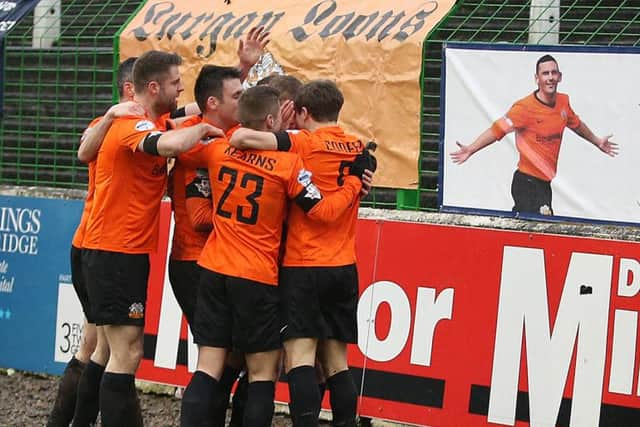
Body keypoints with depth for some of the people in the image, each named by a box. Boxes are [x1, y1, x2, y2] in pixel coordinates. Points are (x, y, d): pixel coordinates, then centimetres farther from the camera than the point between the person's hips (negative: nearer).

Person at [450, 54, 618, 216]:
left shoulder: (563, 101, 6)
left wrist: (597, 142, 41)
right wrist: (470, 150, -26)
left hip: (544, 182, 7)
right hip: (527, 183, -7)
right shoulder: (525, 107, -15)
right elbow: (497, 129, -16)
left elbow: (576, 124, 26)